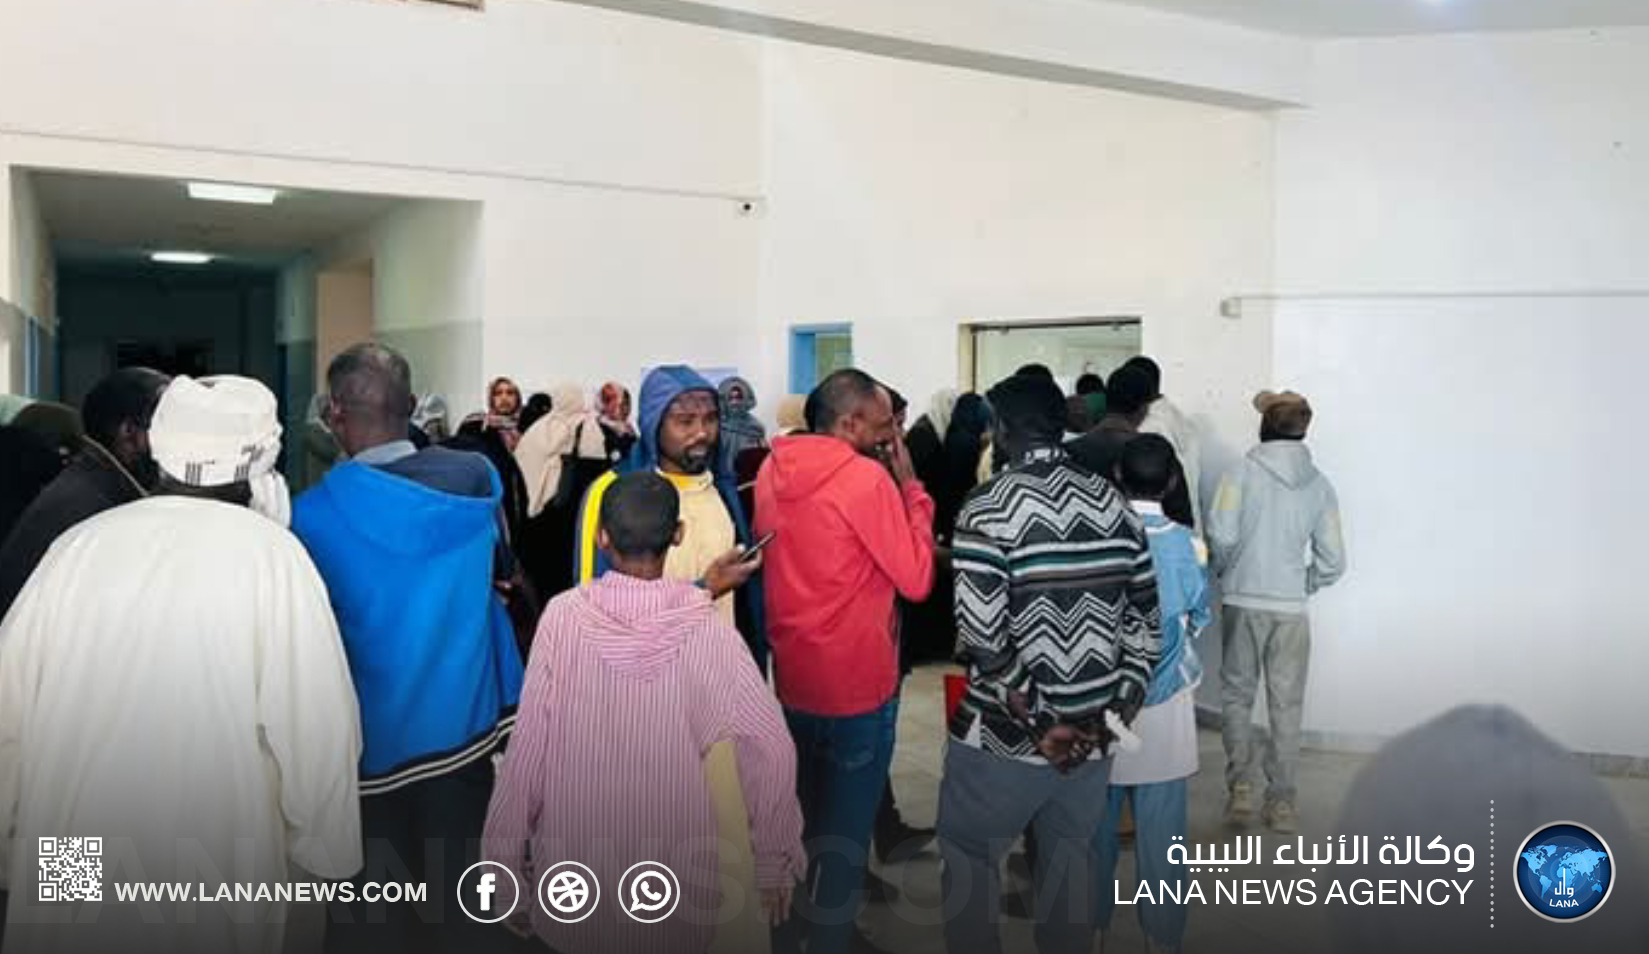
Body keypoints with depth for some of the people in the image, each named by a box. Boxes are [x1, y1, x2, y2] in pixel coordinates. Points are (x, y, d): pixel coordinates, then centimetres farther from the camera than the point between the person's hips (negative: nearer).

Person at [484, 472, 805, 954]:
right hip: (678, 875, 0)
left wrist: (507, 855, 2)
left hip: (577, 863, 1)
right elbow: (772, 746, -14)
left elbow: (528, 745, -10)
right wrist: (775, 862, -3)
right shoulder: (704, 625, -14)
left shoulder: (564, 615, -13)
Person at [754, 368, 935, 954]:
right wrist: (909, 485, -8)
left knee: (797, 820, 24)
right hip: (857, 684, -7)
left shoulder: (773, 470, 2)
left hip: (790, 678, 7)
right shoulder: (868, 477, -19)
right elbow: (916, 579, -14)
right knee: (844, 830, 10)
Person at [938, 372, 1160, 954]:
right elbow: (1145, 618, 5)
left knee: (967, 862, 12)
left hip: (1004, 738, -5)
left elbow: (982, 638, -21)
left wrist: (1042, 723, -14)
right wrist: (1119, 708, 6)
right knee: (1071, 866, 19)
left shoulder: (989, 509, -14)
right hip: (1091, 735, 5)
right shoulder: (1114, 504, 3)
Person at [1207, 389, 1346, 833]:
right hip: (1292, 608, 2)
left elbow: (1221, 534, -15)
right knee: (1286, 704, 9)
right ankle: (1281, 801, 14)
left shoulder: (1244, 471, -7)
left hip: (1243, 601, -2)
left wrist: (1225, 571, 4)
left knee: (1238, 696, 12)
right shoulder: (1319, 484, 2)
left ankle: (1240, 787, 6)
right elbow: (1332, 560, 1)